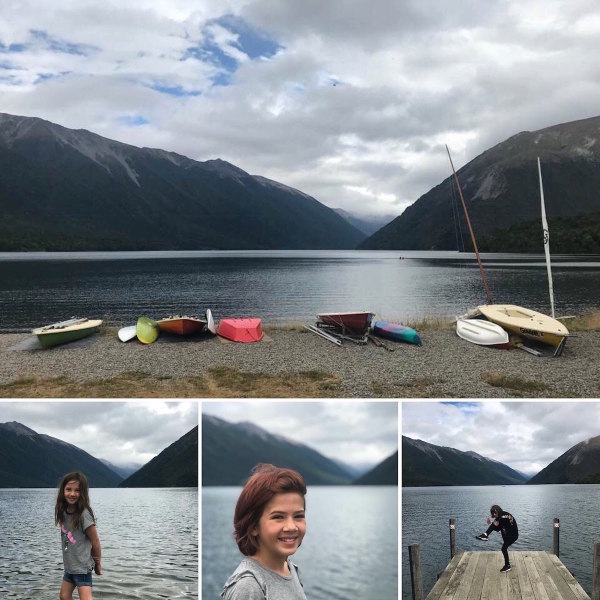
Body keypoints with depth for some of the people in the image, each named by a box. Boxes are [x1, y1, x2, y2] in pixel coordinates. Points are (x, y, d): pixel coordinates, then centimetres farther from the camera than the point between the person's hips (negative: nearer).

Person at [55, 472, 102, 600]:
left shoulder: (84, 514, -22)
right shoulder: (63, 511, 0)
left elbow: (95, 541, -14)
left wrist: (97, 564, -1)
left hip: (82, 566, -8)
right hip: (69, 565, 8)